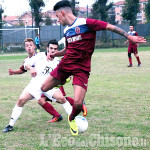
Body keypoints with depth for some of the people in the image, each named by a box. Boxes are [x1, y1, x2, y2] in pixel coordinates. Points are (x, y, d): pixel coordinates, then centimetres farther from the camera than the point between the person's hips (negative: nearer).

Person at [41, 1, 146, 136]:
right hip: (65, 64, 6)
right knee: (44, 88, 5)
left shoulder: (85, 23, -13)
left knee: (78, 103, -18)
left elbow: (109, 27, -14)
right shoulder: (66, 31, 11)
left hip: (81, 68, -6)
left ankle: (72, 119, 14)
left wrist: (129, 36, -18)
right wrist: (55, 54, 8)